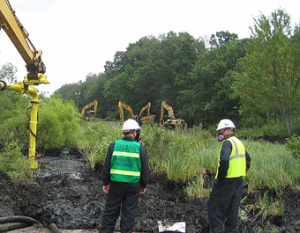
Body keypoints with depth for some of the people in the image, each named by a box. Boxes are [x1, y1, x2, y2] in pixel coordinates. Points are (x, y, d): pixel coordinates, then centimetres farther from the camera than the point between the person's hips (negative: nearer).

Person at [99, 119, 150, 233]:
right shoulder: (140, 148, -7)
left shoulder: (114, 145, -5)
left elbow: (107, 166, -2)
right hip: (133, 185, -1)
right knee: (129, 211, 9)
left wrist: (106, 182, 8)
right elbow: (145, 169, -4)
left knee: (111, 209, 13)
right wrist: (144, 185, 8)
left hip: (116, 184, 1)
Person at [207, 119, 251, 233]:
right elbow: (248, 159, 25)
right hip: (239, 179, 9)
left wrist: (220, 176, -19)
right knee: (233, 206, 15)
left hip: (227, 180, -9)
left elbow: (224, 160, -29)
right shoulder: (239, 143, 15)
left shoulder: (227, 143, -15)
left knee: (215, 205, -2)